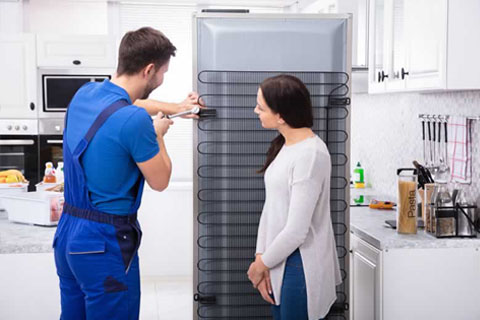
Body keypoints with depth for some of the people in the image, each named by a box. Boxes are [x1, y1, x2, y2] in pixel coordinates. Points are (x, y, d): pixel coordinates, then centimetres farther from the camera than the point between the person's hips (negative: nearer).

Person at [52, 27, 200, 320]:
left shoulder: (84, 94, 2)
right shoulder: (135, 120, -23)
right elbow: (160, 181, -7)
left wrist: (175, 107, 36)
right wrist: (158, 134, 8)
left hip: (67, 233, 8)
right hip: (105, 243, -8)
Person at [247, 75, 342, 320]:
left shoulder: (310, 155, -21)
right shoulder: (284, 145, 7)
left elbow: (296, 230, -21)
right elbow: (270, 206, 7)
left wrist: (261, 263, -8)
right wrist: (260, 258, -1)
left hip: (300, 267, -8)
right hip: (279, 263, 8)